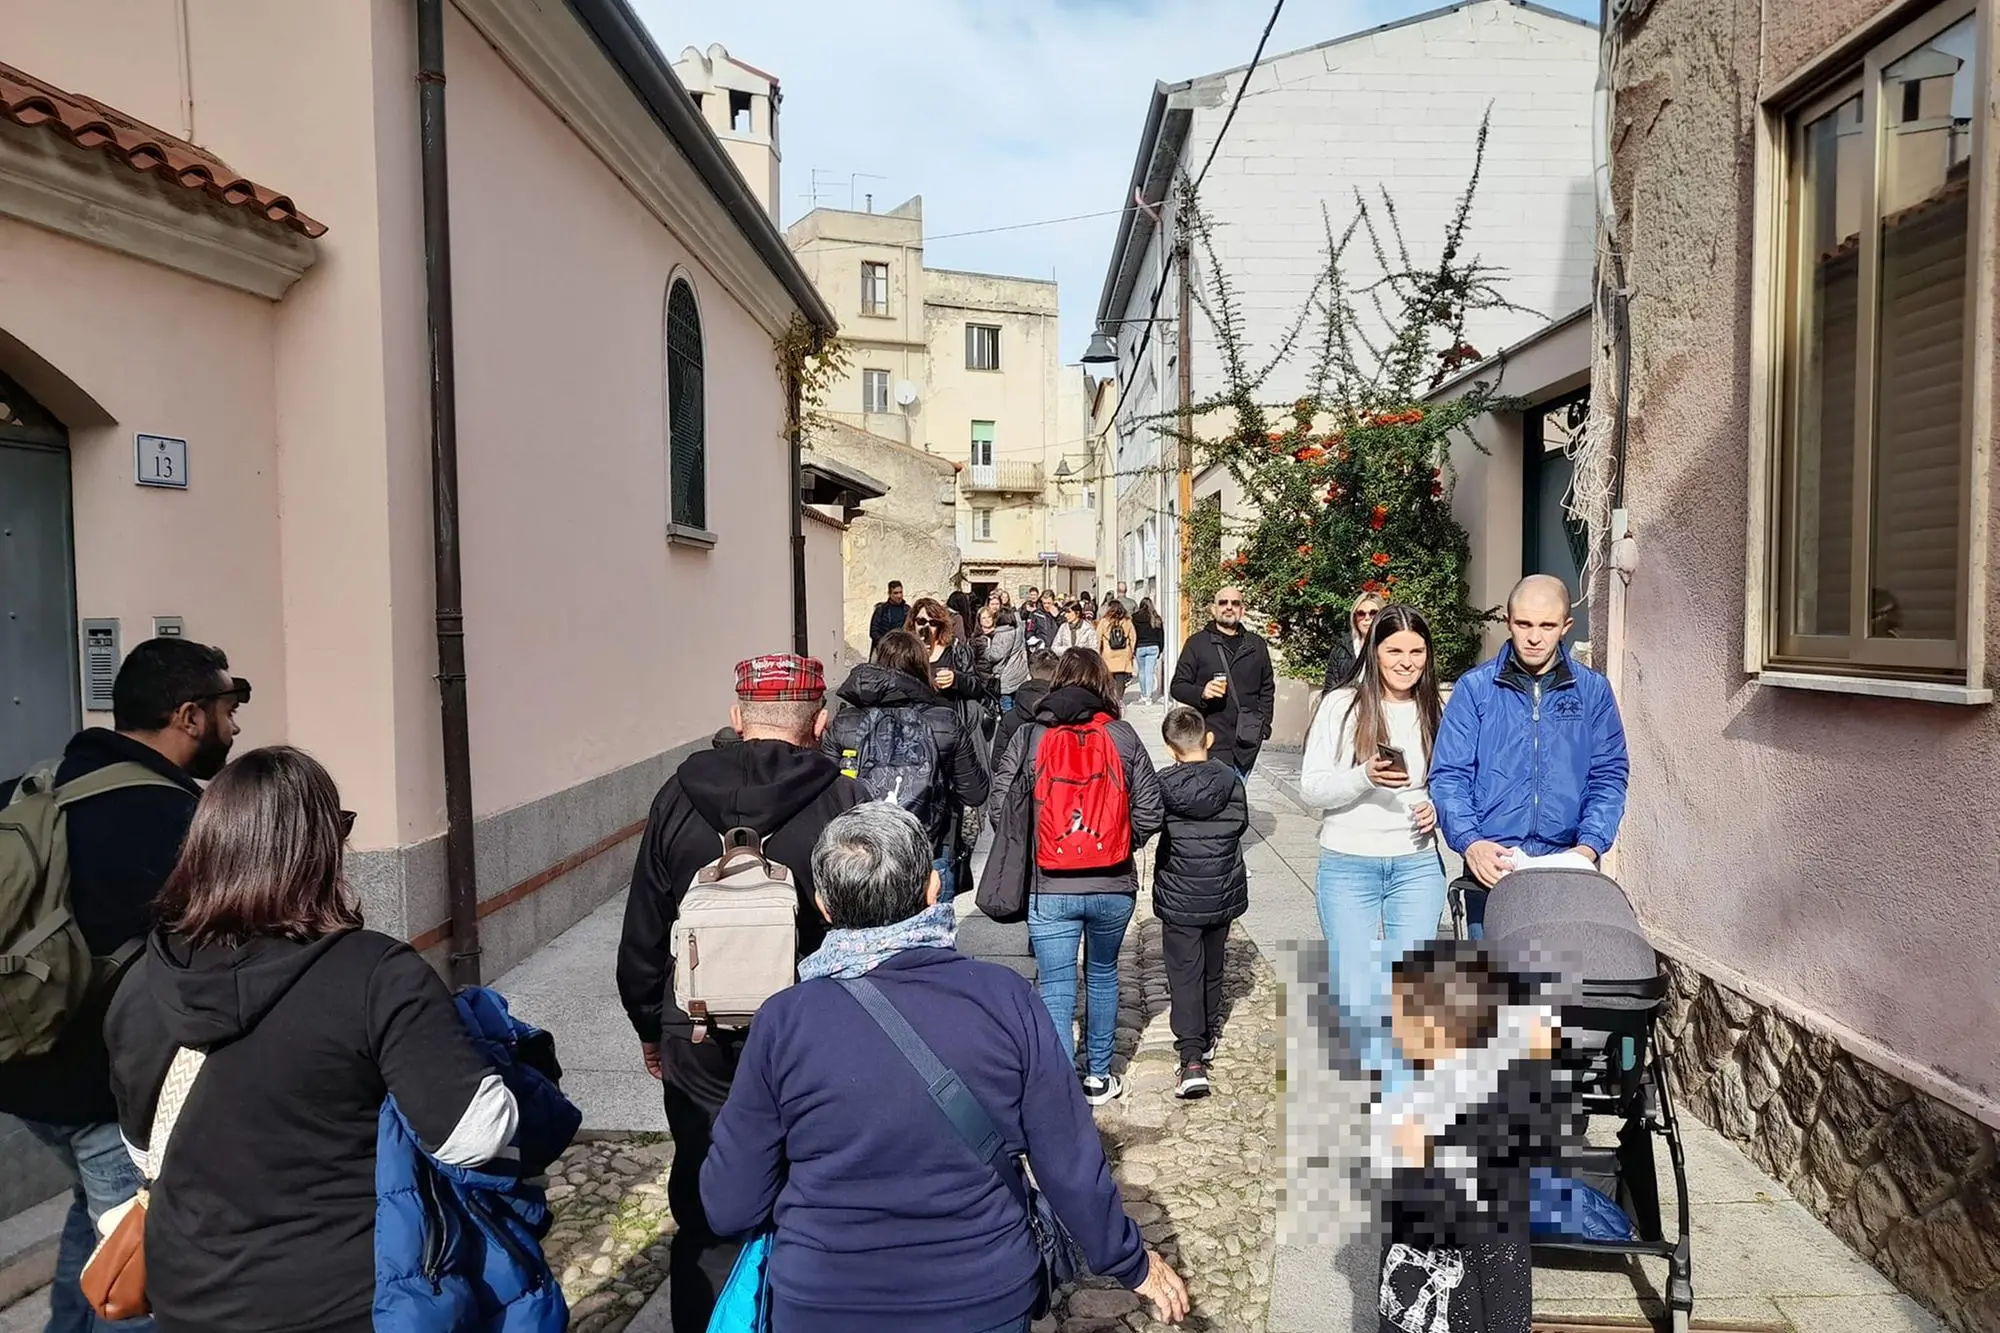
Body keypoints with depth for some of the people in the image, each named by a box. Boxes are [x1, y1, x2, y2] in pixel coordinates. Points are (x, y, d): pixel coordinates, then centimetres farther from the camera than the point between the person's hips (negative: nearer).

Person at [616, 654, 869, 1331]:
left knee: (706, 1224, 17)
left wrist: (652, 1029, 18)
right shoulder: (847, 805, -14)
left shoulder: (677, 800, -5)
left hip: (700, 1053, 2)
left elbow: (641, 938, 3)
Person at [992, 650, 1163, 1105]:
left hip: (1047, 888, -2)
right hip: (1114, 885, 2)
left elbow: (1000, 805, -6)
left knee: (1057, 991, 4)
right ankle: (1098, 1076, 35)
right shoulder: (1123, 736, -3)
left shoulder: (1029, 736, -5)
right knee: (1102, 974, 22)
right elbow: (1149, 812, -4)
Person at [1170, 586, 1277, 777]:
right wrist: (1202, 693, -16)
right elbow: (1178, 686, 4)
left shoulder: (1257, 645, 15)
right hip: (1213, 740, -3)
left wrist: (1263, 724, 11)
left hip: (1248, 740, 3)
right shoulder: (1197, 643, 5)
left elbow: (1267, 688, 22)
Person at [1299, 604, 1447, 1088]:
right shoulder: (1342, 706, -4)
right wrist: (1364, 777, -24)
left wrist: (1438, 808, -5)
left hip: (1417, 866, 2)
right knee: (1356, 996, 0)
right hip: (1347, 867, -2)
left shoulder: (1434, 713, 4)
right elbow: (1311, 787, -7)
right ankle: (1383, 1066, 30)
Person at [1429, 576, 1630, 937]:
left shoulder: (1593, 691, 7)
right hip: (1491, 867, -1)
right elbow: (1449, 775, -2)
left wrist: (1590, 844, -9)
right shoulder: (1474, 688, 1)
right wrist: (1469, 842, -17)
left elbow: (1609, 775, 6)